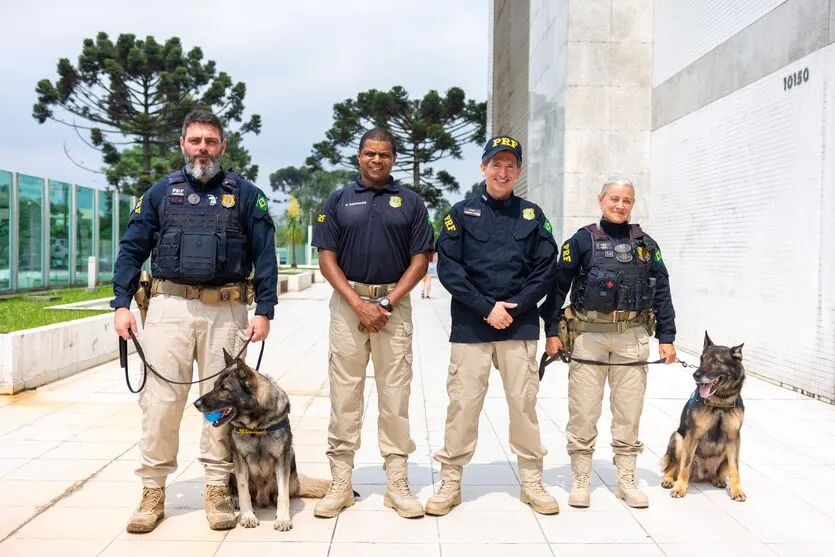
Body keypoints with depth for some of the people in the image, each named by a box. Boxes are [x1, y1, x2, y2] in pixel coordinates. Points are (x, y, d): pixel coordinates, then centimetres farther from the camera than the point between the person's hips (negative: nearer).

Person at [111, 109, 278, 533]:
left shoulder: (245, 194, 7)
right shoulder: (160, 192, 11)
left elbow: (264, 256, 3)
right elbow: (132, 250, 10)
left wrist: (264, 311, -4)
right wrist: (122, 304, 0)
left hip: (227, 309, 0)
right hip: (170, 305, 1)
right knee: (160, 399, 0)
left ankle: (218, 489, 16)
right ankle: (153, 491, 12)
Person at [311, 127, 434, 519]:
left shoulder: (410, 202, 8)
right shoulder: (338, 201, 8)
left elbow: (419, 260, 3)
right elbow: (327, 259, 2)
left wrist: (387, 303, -8)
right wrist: (358, 304, -10)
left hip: (394, 303, 0)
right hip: (348, 302, 0)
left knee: (396, 395, 2)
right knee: (344, 394, 2)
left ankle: (397, 484, 10)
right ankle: (340, 483, 12)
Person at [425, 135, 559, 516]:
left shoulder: (532, 215, 10)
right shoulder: (462, 213, 5)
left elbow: (544, 270, 5)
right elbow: (448, 268, -3)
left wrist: (513, 307, -7)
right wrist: (487, 308, -10)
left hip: (519, 324, 1)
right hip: (470, 324, -1)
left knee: (524, 402, 4)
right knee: (463, 402, 0)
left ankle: (532, 482, 18)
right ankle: (450, 481, 13)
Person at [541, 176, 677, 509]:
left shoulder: (646, 244, 11)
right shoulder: (582, 240, 2)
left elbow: (662, 292, 12)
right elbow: (558, 286, 0)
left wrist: (666, 337, 6)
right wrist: (551, 331, -6)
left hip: (633, 337, 3)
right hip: (589, 335, -2)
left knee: (629, 411, 9)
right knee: (583, 411, 2)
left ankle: (626, 480, 22)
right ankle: (580, 480, 15)